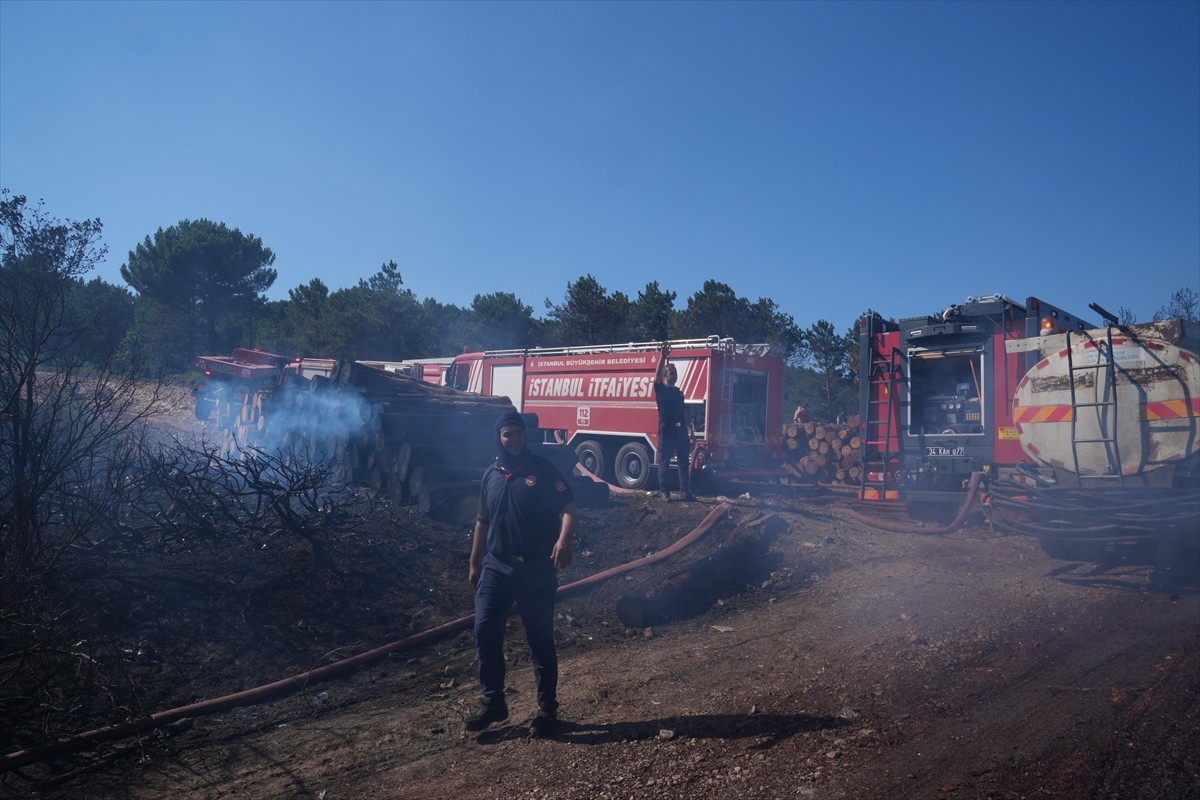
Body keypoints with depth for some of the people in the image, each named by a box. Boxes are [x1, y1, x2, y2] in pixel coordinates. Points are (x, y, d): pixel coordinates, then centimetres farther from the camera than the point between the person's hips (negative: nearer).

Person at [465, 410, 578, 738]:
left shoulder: (543, 470, -6)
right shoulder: (491, 475, 10)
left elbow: (569, 507, -15)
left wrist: (564, 539, -34)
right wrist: (474, 564, 19)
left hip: (536, 569, -4)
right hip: (496, 567, 4)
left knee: (540, 639, 4)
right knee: (485, 632, -2)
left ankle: (547, 709, 18)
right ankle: (493, 702, 15)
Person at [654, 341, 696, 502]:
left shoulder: (678, 392, 18)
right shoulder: (660, 389, 2)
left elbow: (684, 412, 20)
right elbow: (657, 374, -15)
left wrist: (688, 430, 15)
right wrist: (663, 356, -24)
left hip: (681, 431, 6)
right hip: (666, 432, -6)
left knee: (684, 462, 6)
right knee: (664, 463, -1)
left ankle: (686, 491, 9)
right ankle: (665, 492, 4)